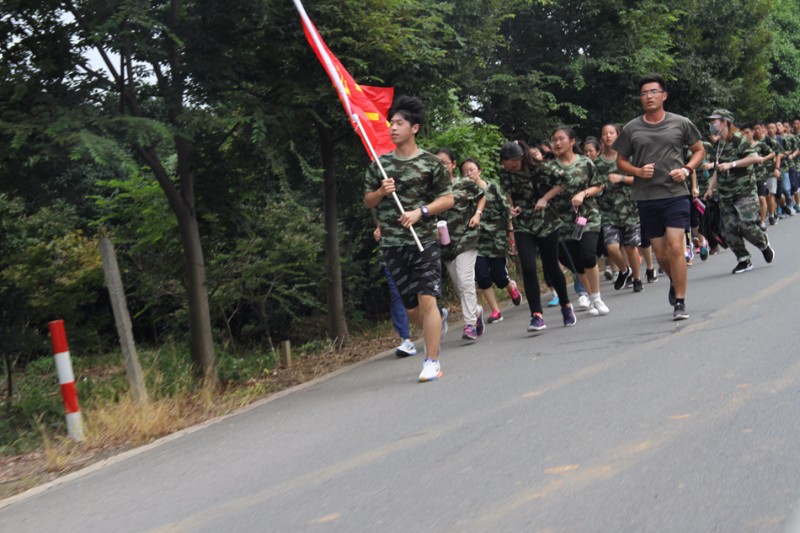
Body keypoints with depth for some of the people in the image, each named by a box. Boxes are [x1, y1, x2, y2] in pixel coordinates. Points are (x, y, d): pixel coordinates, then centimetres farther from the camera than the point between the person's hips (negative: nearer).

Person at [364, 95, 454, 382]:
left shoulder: (431, 163, -1)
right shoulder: (380, 164, 9)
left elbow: (448, 199, 1)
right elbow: (368, 201, 14)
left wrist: (420, 211, -13)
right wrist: (381, 192, -7)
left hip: (424, 240, -3)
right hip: (392, 243, 3)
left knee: (426, 299, -11)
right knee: (410, 306, 8)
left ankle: (432, 362, -6)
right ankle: (435, 326, 40)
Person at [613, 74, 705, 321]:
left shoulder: (681, 123, 2)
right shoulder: (631, 129, 5)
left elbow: (699, 150, 13)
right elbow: (621, 161, 12)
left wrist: (687, 169, -6)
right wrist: (638, 171, -8)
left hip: (676, 194, -2)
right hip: (646, 197, 2)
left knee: (675, 247, -13)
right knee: (660, 254, 9)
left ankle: (680, 303, -3)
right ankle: (675, 281, 41)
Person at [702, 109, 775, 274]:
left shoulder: (738, 139, -10)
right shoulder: (718, 145, 15)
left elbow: (756, 158, -22)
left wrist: (731, 164, -25)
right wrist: (711, 188, 17)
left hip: (744, 191, -7)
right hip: (726, 195, 7)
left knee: (747, 225, -13)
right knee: (729, 229, 0)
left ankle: (764, 245, 16)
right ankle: (743, 260, 10)